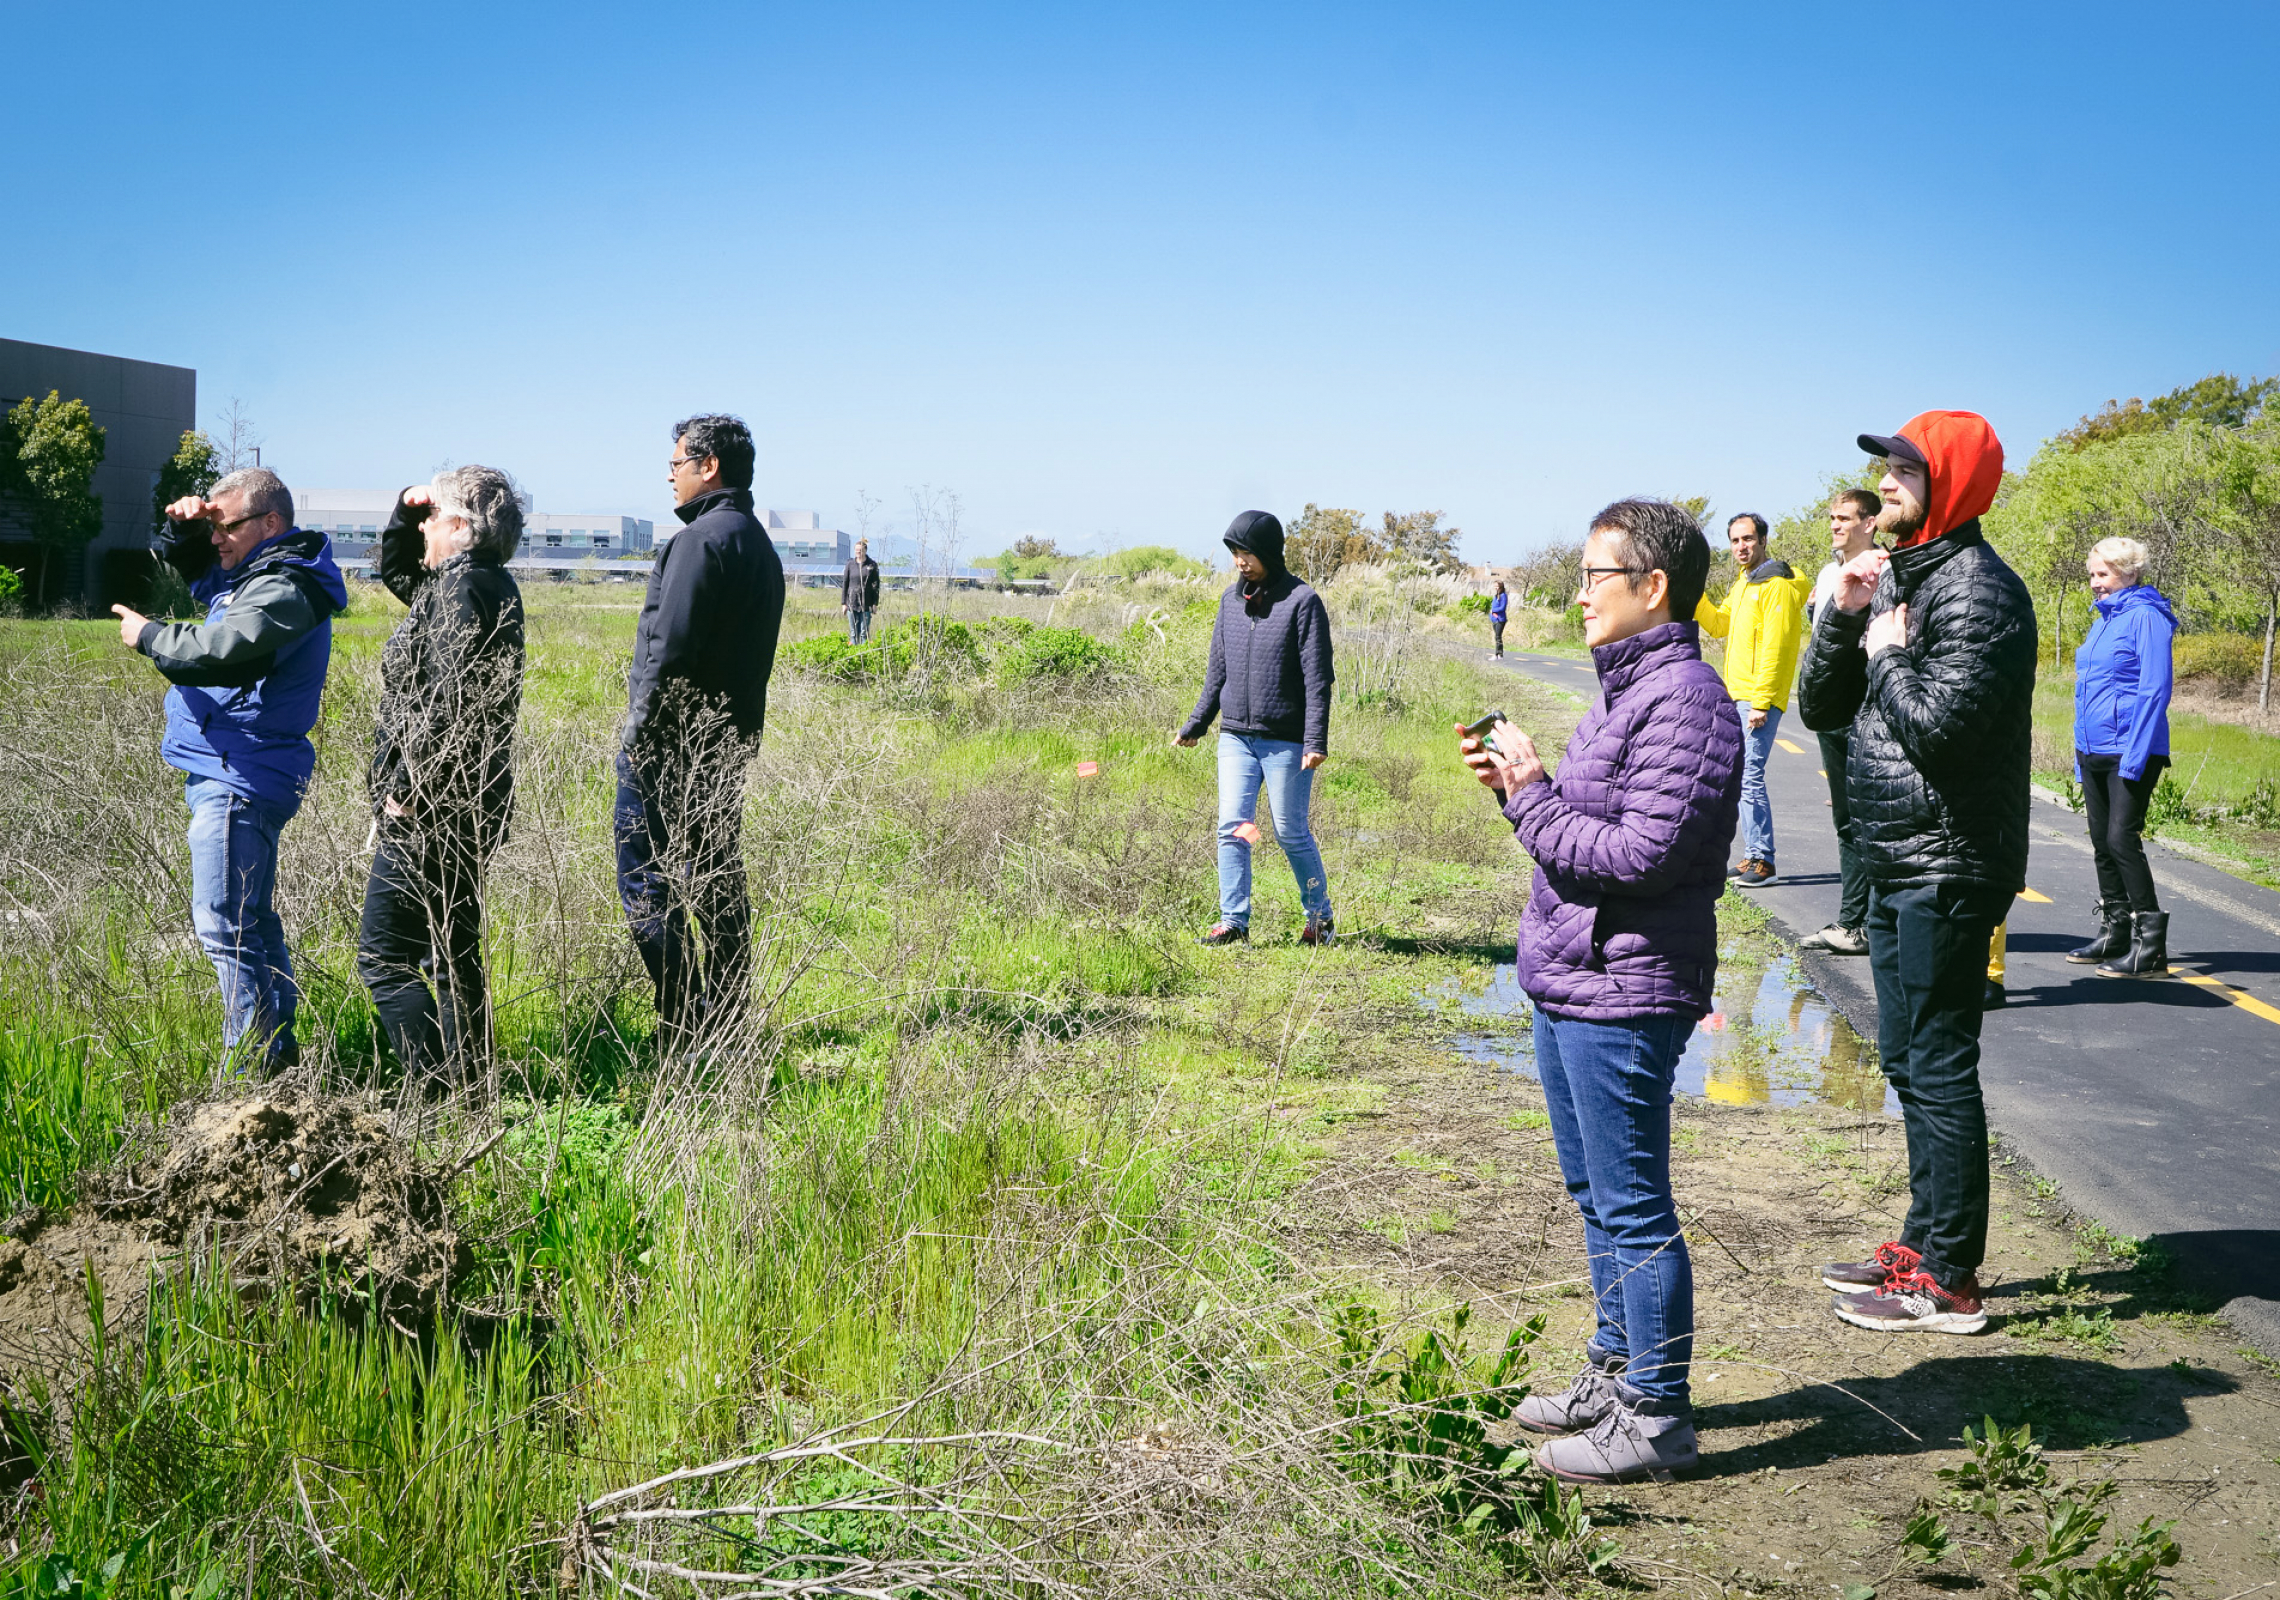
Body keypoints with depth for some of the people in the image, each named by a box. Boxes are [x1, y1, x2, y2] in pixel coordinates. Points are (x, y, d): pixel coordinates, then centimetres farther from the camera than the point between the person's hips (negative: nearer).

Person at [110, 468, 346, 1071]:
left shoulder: (285, 592, -17)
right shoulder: (251, 571, 16)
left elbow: (216, 652, -30)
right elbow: (181, 559, 30)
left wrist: (147, 635, -11)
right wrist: (184, 523, 6)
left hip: (238, 783, -11)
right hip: (231, 774, 11)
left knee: (225, 924, -11)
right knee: (251, 919, 16)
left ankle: (258, 1058, -8)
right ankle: (278, 1045, 23)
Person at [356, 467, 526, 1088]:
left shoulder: (462, 586, -18)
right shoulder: (487, 581, 13)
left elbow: (445, 705, -26)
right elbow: (396, 571, 32)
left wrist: (404, 790, -20)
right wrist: (406, 509, 16)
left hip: (429, 810, -10)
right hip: (467, 805, 10)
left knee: (384, 957, -7)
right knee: (455, 952, 17)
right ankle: (469, 1082, 25)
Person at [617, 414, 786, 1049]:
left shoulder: (702, 539, -16)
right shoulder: (760, 544, 15)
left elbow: (670, 648, -21)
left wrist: (638, 733, -14)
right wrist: (731, 727, 17)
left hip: (673, 742, -10)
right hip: (732, 739, 10)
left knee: (645, 885, -4)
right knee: (718, 883, 14)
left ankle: (686, 1032, -5)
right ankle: (727, 1024, 20)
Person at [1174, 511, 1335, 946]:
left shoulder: (1302, 601, -7)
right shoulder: (1231, 599, 10)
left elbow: (1317, 677, -10)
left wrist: (1316, 740, -17)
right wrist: (1195, 725, 18)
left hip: (1286, 741, -5)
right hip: (1235, 736, 5)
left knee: (1290, 832, 1)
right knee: (1232, 827, -2)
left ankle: (1320, 918, 18)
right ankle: (1233, 922, 3)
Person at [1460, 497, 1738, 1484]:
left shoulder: (1684, 702, -18)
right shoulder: (1626, 690, 15)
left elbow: (1640, 854, -24)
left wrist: (1531, 797, -15)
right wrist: (1518, 784, 5)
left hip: (1623, 996, -11)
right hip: (1571, 990, 11)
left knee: (1633, 1209, -1)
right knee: (1596, 1195, 20)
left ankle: (1655, 1417, 10)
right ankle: (1616, 1373, 34)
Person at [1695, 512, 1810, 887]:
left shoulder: (1776, 584, -13)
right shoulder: (1743, 583, 18)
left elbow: (1775, 647, -18)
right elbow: (1718, 625, 22)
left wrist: (1761, 702, -22)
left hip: (1758, 699, -10)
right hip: (1736, 697, 10)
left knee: (1749, 776, -12)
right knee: (1742, 777, 12)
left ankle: (1764, 862, -7)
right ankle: (1753, 857, 18)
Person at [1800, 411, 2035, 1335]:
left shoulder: (1978, 590, -16)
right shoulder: (1895, 577, 14)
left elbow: (1940, 726, -27)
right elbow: (1819, 710, 11)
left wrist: (1889, 656, -11)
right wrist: (1845, 617, -2)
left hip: (1947, 869, -10)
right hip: (1897, 868, 10)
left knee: (1939, 1067, -5)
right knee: (1908, 1062, 17)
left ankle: (1949, 1283, 3)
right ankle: (1924, 1244, 29)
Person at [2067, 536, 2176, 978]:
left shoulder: (2145, 617, -10)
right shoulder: (2104, 619, 16)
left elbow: (2155, 690, -15)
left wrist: (2135, 755, -20)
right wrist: (2081, 755, 17)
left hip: (2129, 750, -9)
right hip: (2094, 751, 9)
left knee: (2122, 839, -13)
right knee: (2102, 842, 12)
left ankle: (2151, 947, -10)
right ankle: (2114, 935, 22)